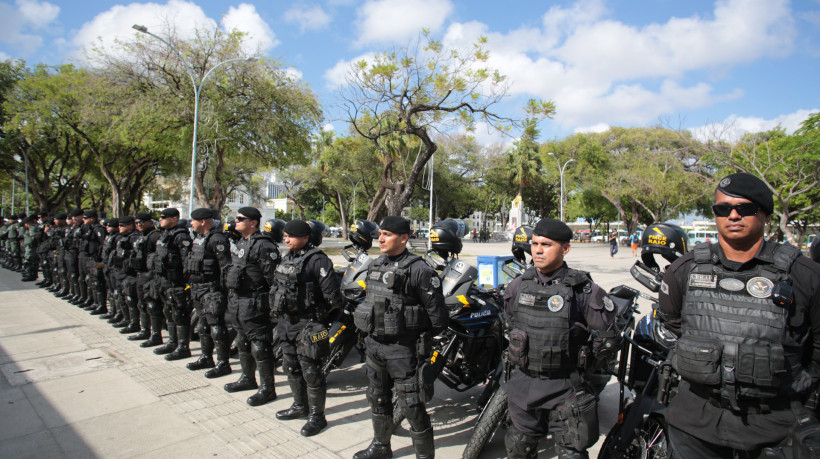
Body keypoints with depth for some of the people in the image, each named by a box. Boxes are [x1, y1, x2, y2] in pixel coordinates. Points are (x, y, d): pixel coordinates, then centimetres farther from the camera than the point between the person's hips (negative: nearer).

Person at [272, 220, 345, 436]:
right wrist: (280, 312, 19)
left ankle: (317, 416, 16)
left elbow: (332, 292, -22)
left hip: (308, 324, -9)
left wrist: (323, 313, -9)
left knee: (311, 371, 0)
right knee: (291, 367, 20)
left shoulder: (317, 260, -19)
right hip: (287, 322, 9)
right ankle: (300, 406, 39)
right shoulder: (287, 258, 10)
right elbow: (278, 287, 22)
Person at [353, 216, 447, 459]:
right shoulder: (375, 265, 9)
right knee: (377, 398, 22)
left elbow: (436, 310, -14)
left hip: (401, 348, -8)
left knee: (411, 404, -2)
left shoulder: (418, 269, -16)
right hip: (373, 343, 8)